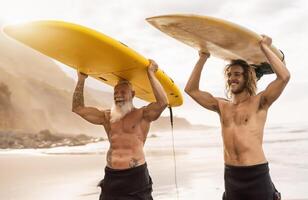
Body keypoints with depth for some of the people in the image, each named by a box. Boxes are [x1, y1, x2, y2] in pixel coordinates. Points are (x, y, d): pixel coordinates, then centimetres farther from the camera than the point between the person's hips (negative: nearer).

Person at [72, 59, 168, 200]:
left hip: (136, 176, -4)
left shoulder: (143, 115, -2)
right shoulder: (107, 116, 12)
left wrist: (151, 74, -16)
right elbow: (78, 108, 11)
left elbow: (163, 102, -19)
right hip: (111, 176, 5)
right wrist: (81, 80, 6)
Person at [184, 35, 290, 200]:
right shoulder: (222, 106, 10)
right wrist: (203, 58, 7)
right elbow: (191, 90, 10)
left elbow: (284, 76, -15)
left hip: (257, 175, -4)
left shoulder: (259, 102, -2)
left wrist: (264, 48, -7)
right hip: (231, 176, 4)